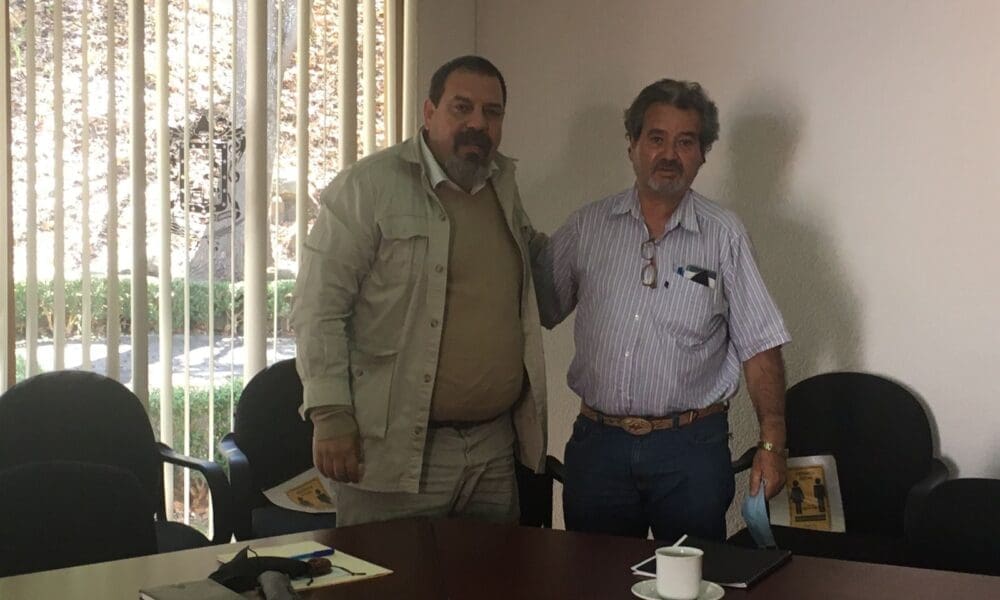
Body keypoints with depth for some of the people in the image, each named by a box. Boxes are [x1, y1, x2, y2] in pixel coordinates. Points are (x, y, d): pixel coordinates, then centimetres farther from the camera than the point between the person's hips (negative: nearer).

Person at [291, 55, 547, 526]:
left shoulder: (504, 184, 14)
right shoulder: (368, 185, -7)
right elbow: (319, 307, -11)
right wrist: (331, 416, -16)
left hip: (495, 447, 6)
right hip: (395, 448, -6)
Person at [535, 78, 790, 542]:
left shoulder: (724, 235, 0)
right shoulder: (588, 226, 4)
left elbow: (760, 346, -1)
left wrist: (772, 442, -7)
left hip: (691, 449, -1)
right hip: (597, 442, 2)